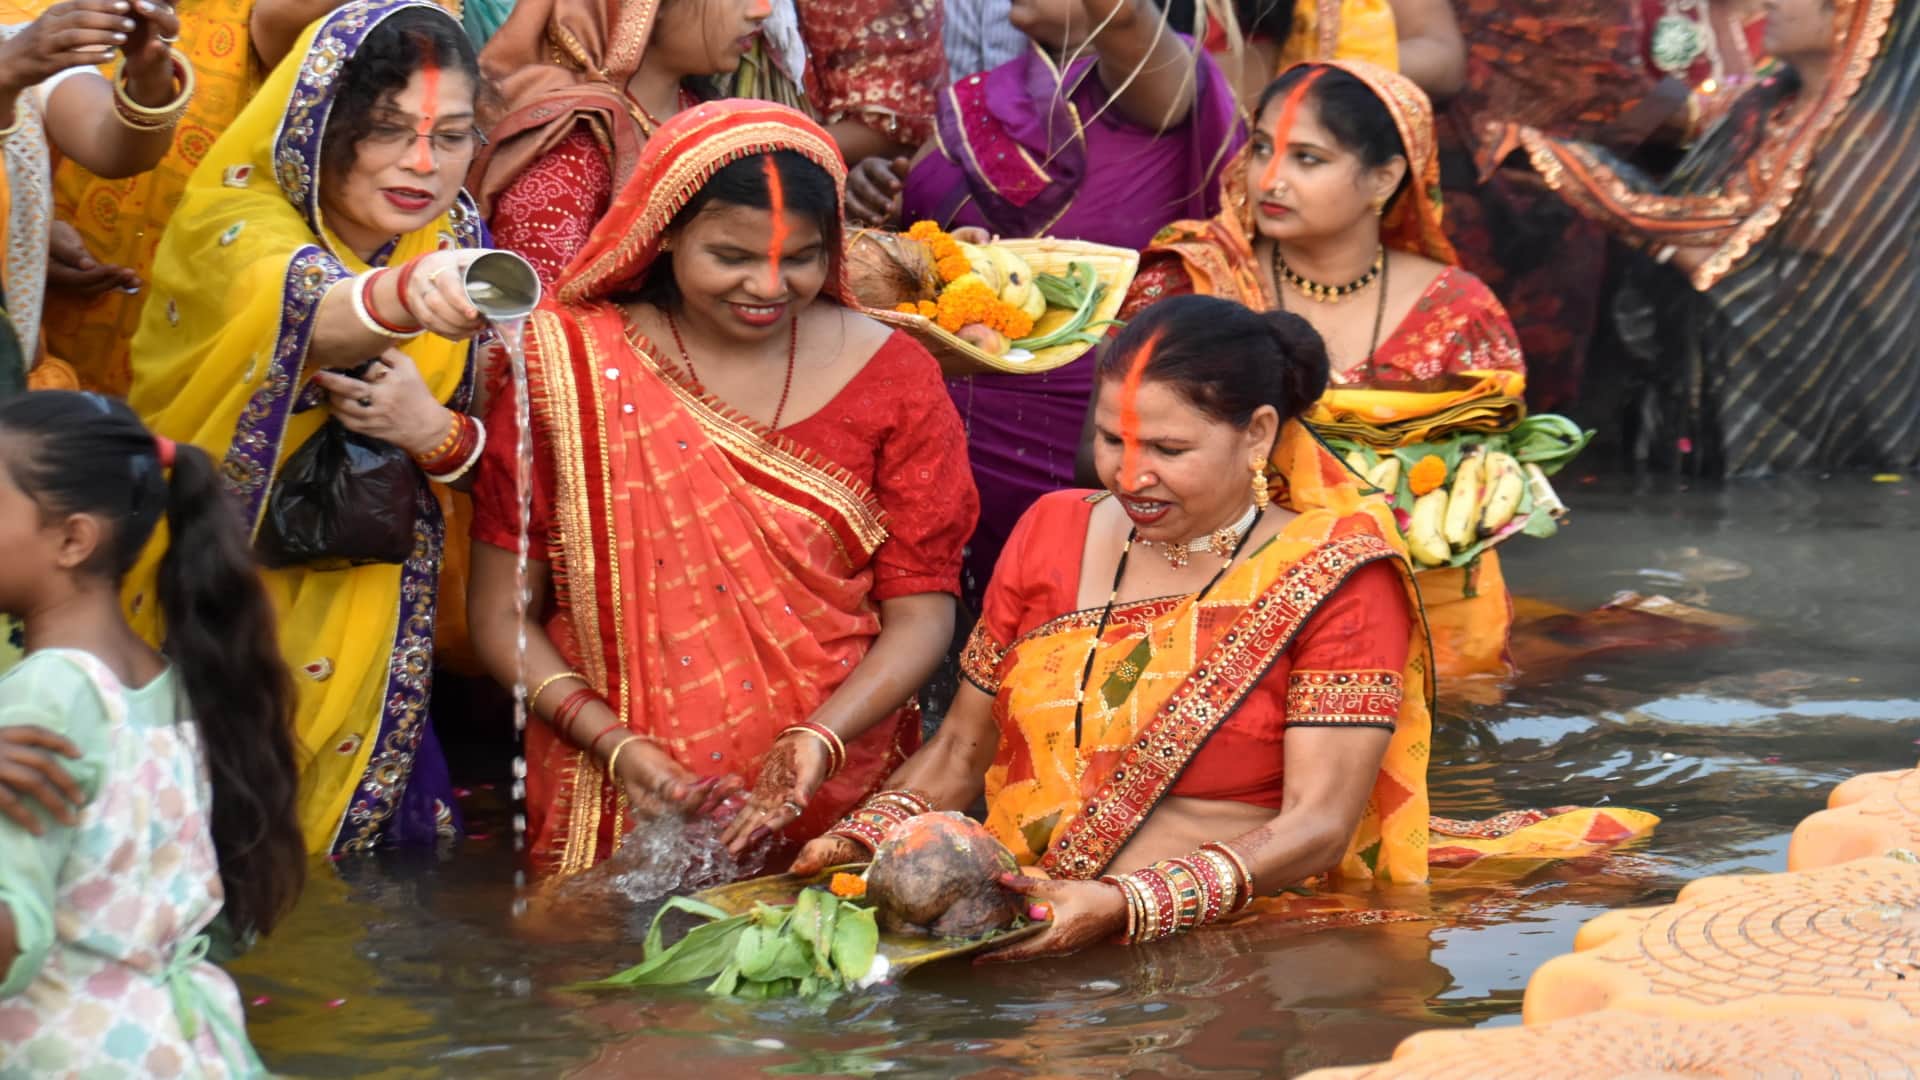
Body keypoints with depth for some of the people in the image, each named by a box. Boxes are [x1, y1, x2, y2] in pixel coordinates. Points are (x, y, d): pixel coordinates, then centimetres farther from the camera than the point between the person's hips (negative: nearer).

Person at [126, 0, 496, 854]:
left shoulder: (457, 245, 0)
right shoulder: (236, 214, -16)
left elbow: (503, 460, 5)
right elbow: (302, 306, -39)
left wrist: (435, 432, -18)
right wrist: (403, 296, -61)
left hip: (359, 632, 4)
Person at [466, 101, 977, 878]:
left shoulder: (889, 376, 6)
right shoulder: (570, 369, 2)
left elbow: (921, 613, 5)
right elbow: (501, 615, 4)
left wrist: (819, 741, -13)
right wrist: (612, 744, -11)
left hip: (837, 809, 1)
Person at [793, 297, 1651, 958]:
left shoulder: (1339, 580, -2)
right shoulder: (1052, 535, 12)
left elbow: (1317, 826, -10)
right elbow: (960, 750, 19)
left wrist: (1126, 905, -23)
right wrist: (865, 838, -2)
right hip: (1020, 935, 5)